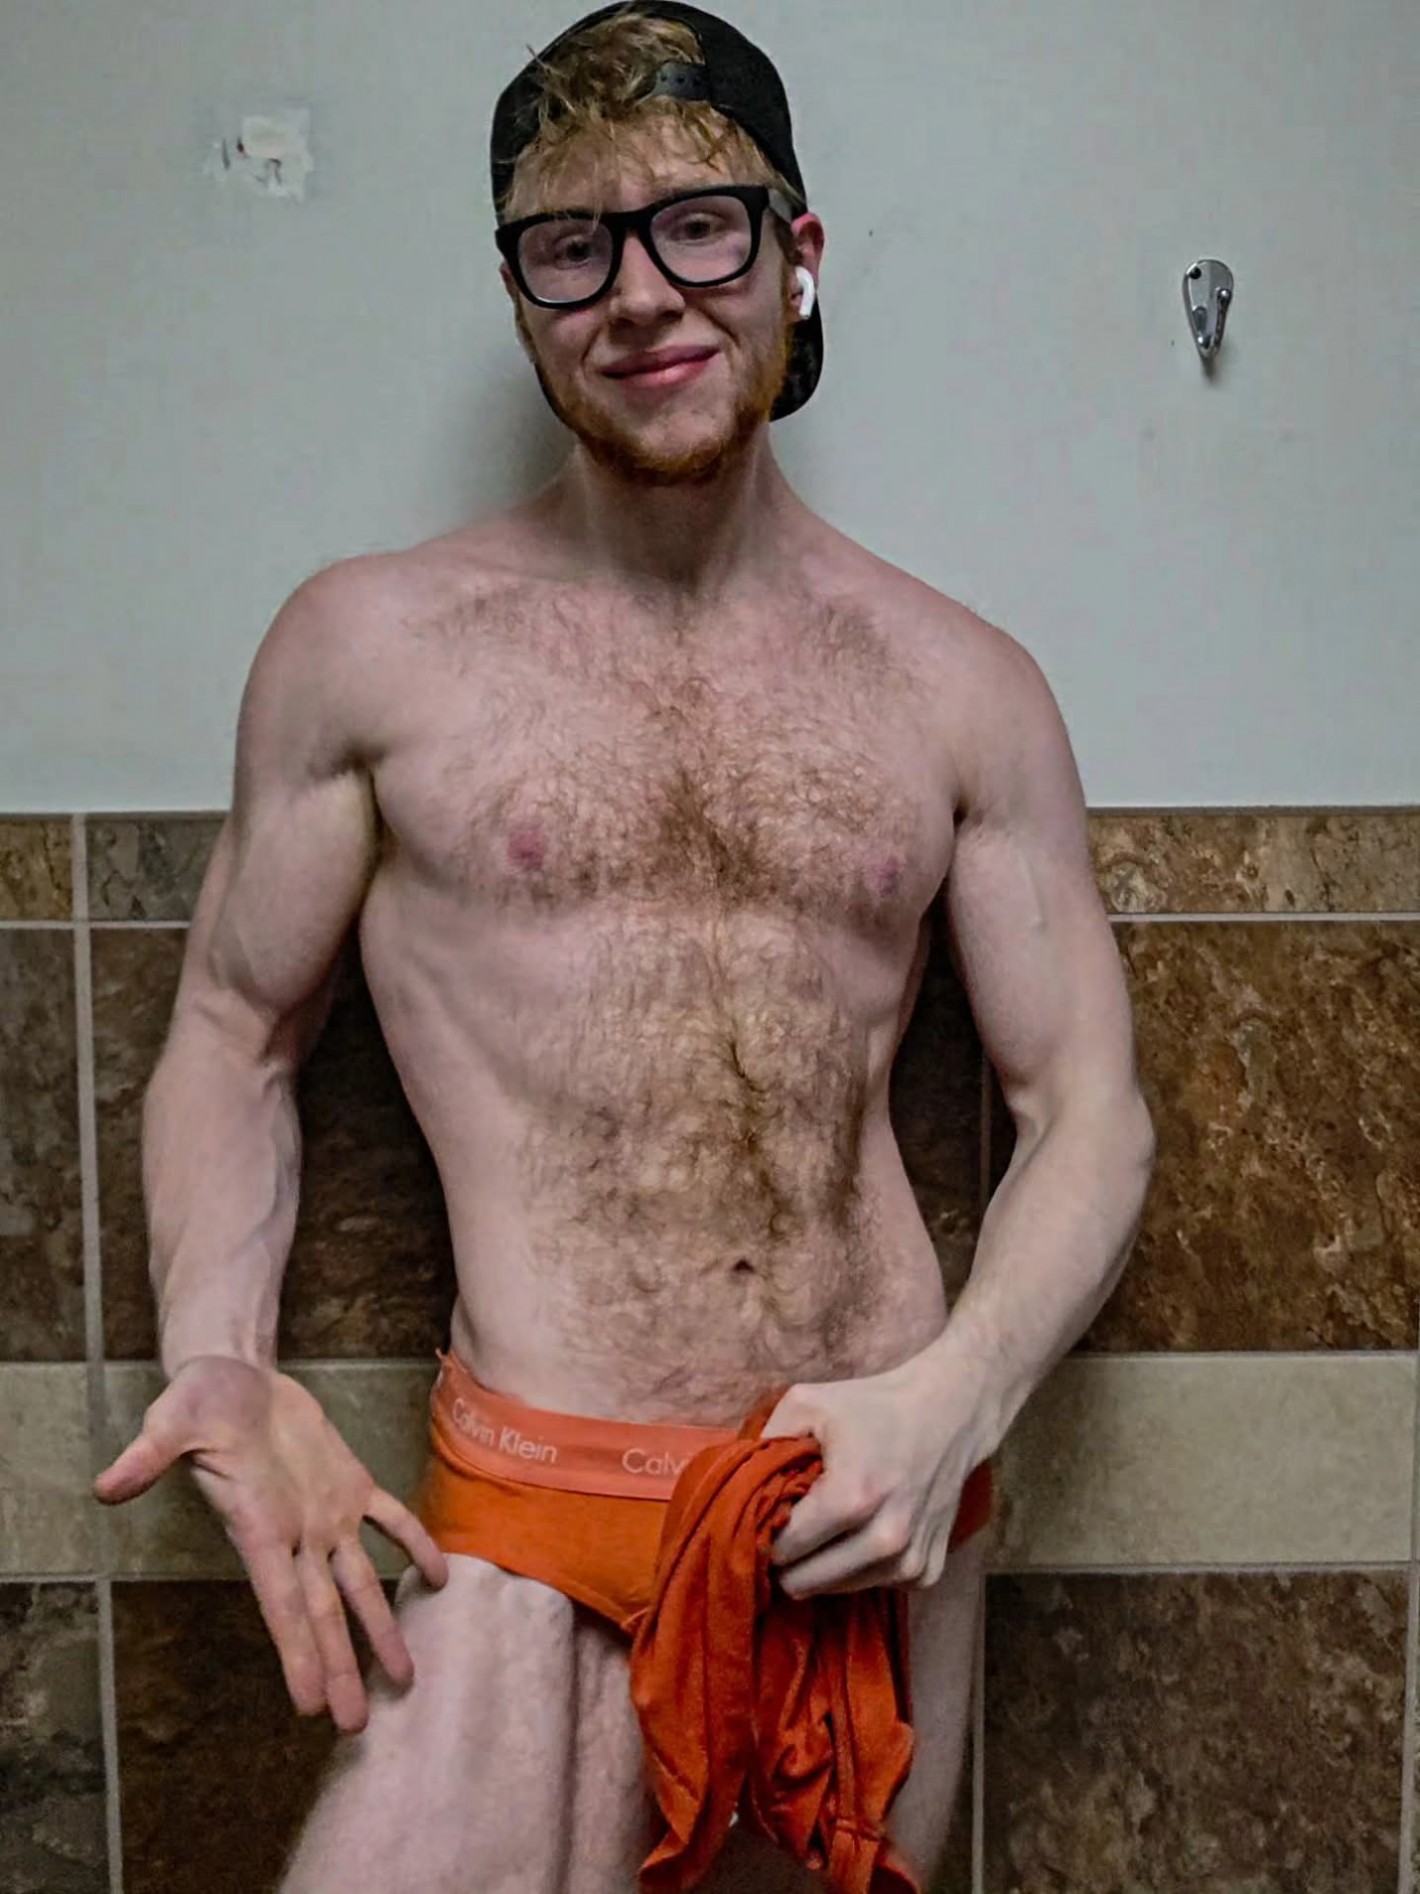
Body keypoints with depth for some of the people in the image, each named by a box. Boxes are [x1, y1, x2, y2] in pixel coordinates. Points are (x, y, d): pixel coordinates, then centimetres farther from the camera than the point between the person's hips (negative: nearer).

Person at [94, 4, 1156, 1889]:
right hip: (533, 1540, -2)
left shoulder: (965, 688, 2)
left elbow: (1088, 1107, 3)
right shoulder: (369, 645, -2)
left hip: (882, 1506, 3)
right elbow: (233, 1039, 5)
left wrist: (952, 1398, -13)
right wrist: (221, 1361, -11)